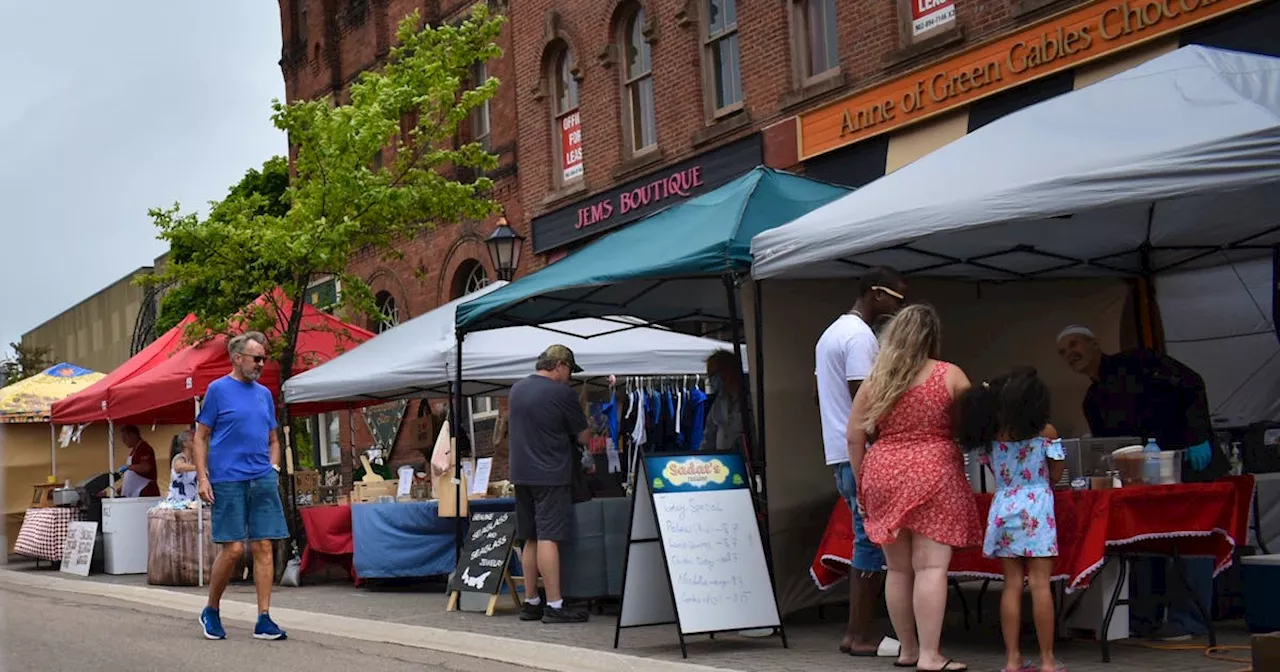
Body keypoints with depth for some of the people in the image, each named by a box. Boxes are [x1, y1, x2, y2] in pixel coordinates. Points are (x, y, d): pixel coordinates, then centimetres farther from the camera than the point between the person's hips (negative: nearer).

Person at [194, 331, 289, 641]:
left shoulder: (264, 394, 15)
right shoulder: (218, 389, 0)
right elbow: (201, 437, -1)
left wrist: (273, 468, 8)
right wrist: (202, 478, -9)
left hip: (263, 480, 5)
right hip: (228, 480, -5)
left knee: (263, 547, 0)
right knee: (233, 549, -6)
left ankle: (264, 619, 3)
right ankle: (211, 610, 16)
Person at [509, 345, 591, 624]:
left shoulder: (516, 390, 11)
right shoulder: (562, 393, -11)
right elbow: (584, 437, -5)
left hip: (521, 473, 7)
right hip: (551, 474, -7)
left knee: (530, 540, 12)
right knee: (549, 538, -9)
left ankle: (530, 602, 16)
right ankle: (554, 606, -10)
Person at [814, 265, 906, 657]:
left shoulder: (831, 333, 19)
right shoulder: (860, 336, -13)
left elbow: (822, 396, 24)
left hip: (839, 452, 10)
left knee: (867, 541, 13)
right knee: (873, 541, -6)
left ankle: (854, 632, 15)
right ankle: (862, 636, -2)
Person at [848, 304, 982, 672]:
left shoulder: (874, 382, 8)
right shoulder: (950, 375, -1)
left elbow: (854, 438, 8)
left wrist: (862, 483, 15)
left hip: (884, 476, 4)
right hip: (932, 476, -4)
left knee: (898, 569, 11)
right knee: (931, 566, -6)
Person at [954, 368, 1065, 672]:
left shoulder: (990, 436, 3)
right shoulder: (1045, 433, -6)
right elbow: (1055, 475, 2)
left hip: (1003, 509, 4)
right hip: (1035, 509, -4)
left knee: (1012, 584, 7)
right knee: (1040, 584, -2)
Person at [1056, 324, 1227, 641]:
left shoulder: (1136, 362, -6)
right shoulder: (1093, 402, 15)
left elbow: (1191, 384, -12)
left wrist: (1197, 435, -19)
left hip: (1192, 462, -7)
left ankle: (1188, 620, -6)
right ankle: (1142, 618, 6)